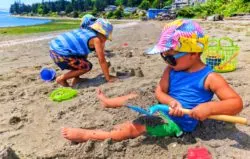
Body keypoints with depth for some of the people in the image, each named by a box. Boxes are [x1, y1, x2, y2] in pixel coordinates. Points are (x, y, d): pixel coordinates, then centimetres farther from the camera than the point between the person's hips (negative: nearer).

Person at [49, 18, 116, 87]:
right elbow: (102, 61, -4)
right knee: (87, 66, 1)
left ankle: (76, 78, 23)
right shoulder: (96, 39, -5)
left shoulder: (85, 31, 18)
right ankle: (61, 78, 7)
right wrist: (108, 78, 3)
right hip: (60, 54, -9)